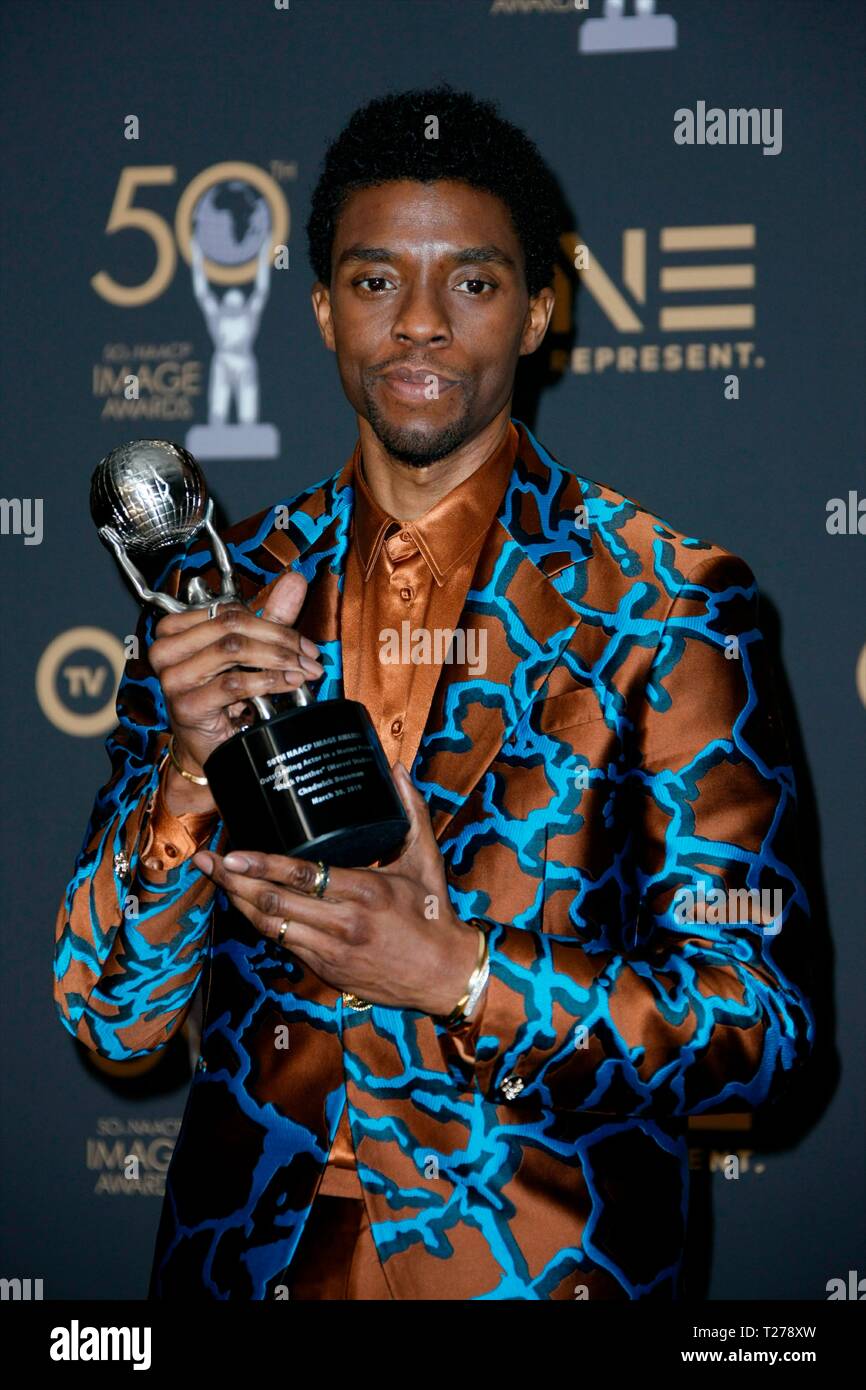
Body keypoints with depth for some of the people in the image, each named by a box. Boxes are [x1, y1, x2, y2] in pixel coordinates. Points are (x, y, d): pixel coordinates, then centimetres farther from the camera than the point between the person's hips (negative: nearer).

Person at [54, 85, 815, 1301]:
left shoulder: (664, 602, -9)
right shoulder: (216, 592, 0)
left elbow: (759, 1029, -11)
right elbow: (108, 1017, -3)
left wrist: (462, 975, -25)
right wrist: (191, 776, -21)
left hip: (545, 1258, -3)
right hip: (249, 1244, 3)